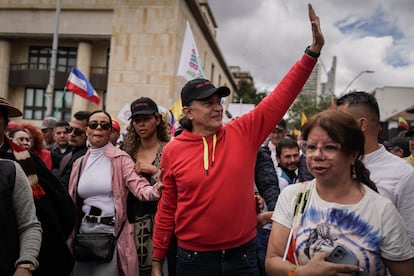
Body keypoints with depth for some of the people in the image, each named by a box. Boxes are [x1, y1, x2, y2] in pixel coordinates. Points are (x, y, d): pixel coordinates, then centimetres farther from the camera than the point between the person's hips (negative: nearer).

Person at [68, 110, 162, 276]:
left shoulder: (120, 158, -4)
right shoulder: (79, 163, 11)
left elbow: (138, 187, -16)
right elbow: (72, 201, 15)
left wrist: (156, 189, -38)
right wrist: (70, 235, 13)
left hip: (112, 230, -4)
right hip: (84, 230, 5)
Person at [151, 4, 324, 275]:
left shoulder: (244, 132, -6)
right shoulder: (173, 150, -7)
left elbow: (282, 96, -9)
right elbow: (168, 208, 1)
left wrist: (313, 51, -16)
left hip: (242, 254, 1)